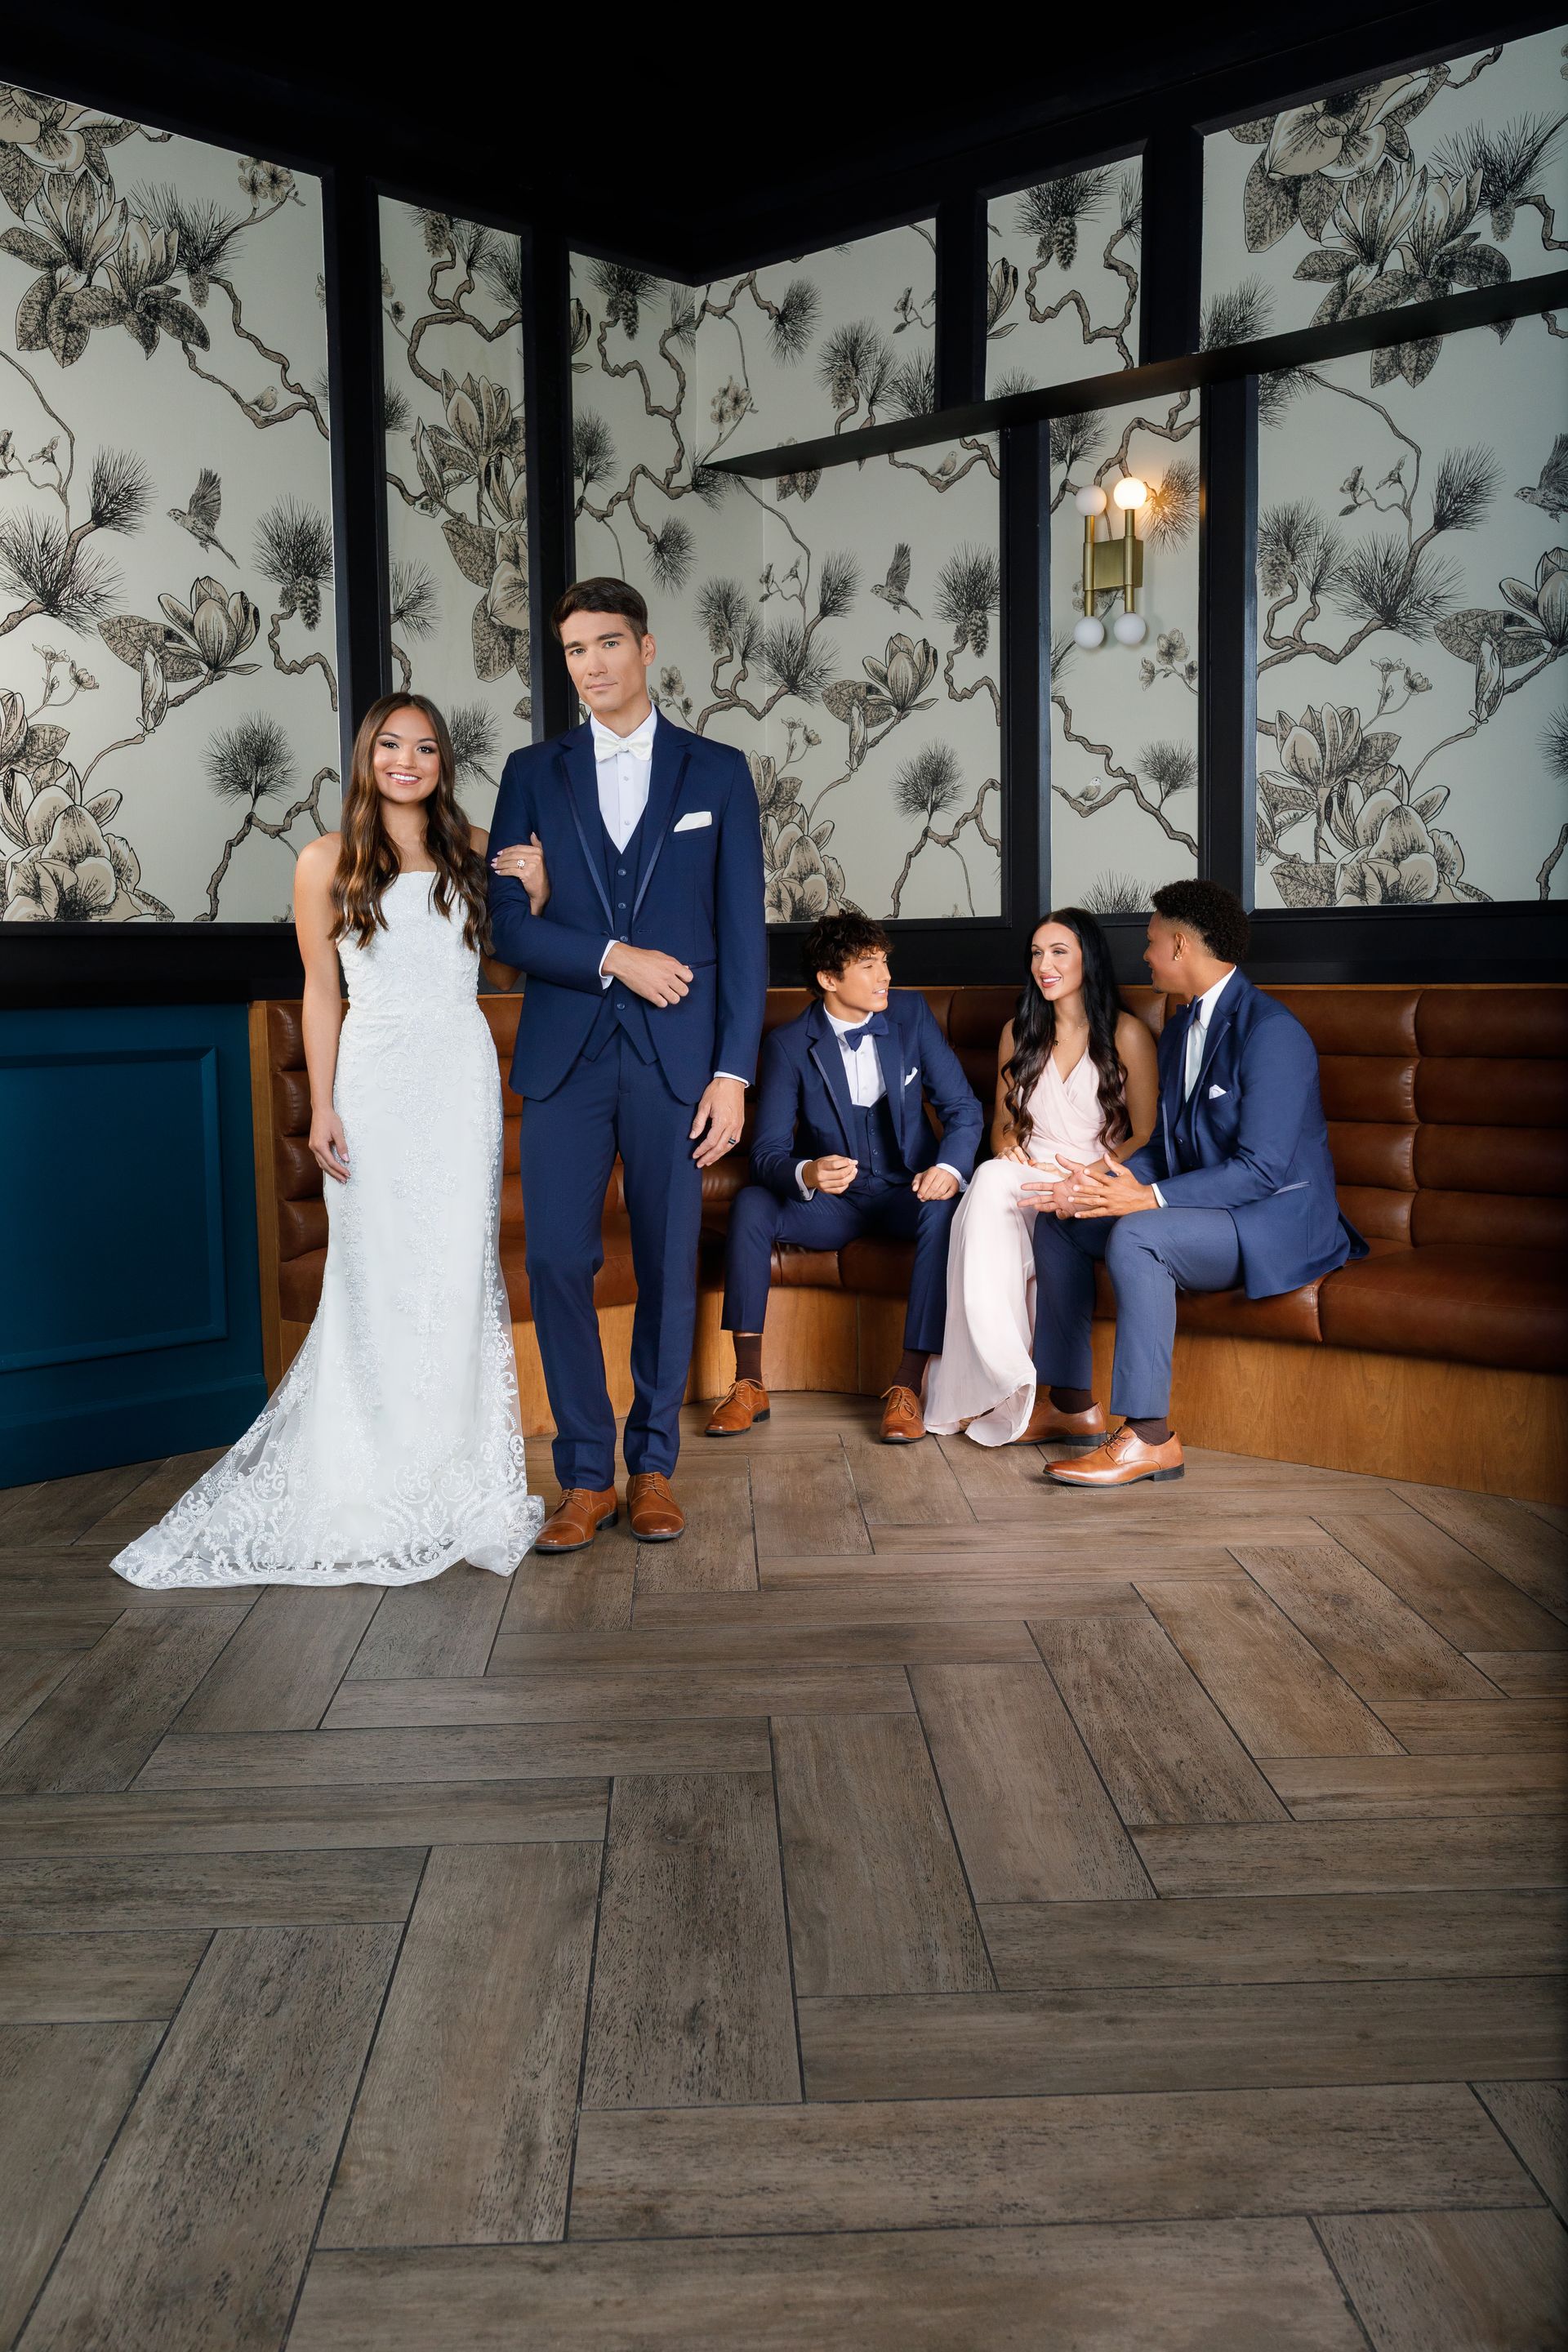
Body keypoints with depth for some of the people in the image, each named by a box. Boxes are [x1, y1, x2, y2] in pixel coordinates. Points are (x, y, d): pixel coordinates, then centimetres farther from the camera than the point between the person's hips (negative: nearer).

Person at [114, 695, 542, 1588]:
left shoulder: (475, 852, 11)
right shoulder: (328, 863, 6)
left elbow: (506, 970, 15)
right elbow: (322, 990, 4)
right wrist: (323, 1107, -1)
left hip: (462, 1077, 2)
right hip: (374, 1080, -2)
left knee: (460, 1271, 2)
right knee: (375, 1274, -2)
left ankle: (456, 1473, 13)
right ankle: (374, 1479, 10)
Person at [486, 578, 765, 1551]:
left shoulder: (717, 772, 6)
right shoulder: (533, 773, 10)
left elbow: (743, 933, 2)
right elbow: (510, 924, 2)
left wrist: (734, 1071, -5)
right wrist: (613, 958, -12)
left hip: (675, 1059, -1)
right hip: (565, 1056, 1)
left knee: (669, 1268, 4)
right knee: (558, 1262, -4)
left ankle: (653, 1467, 18)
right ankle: (585, 1477, 8)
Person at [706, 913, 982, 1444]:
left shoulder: (911, 1013, -4)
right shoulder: (789, 1044, -9)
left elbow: (962, 1106, -3)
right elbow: (767, 1152, -14)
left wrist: (950, 1168, -25)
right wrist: (807, 1173, -38)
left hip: (906, 1191, 0)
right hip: (831, 1201, 0)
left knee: (945, 1212, -34)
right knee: (751, 1204, -28)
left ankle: (907, 1385, -30)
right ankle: (749, 1385, -21)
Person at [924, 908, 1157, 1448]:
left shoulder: (1126, 1034, 2)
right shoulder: (1019, 1034, 18)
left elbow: (1146, 1137, -2)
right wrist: (1009, 1149, 0)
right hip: (1029, 1179, 4)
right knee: (991, 1180, -34)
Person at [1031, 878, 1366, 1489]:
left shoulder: (1270, 1031, -19)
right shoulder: (1178, 1032, 13)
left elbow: (1262, 1168, -25)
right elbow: (1166, 1145, 16)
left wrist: (1150, 1197, -30)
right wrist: (1105, 1179, -6)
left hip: (1280, 1223, -10)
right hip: (1206, 1211, 10)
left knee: (1135, 1236, -34)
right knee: (1059, 1221, 4)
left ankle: (1149, 1436, -28)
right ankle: (1068, 1399, 7)